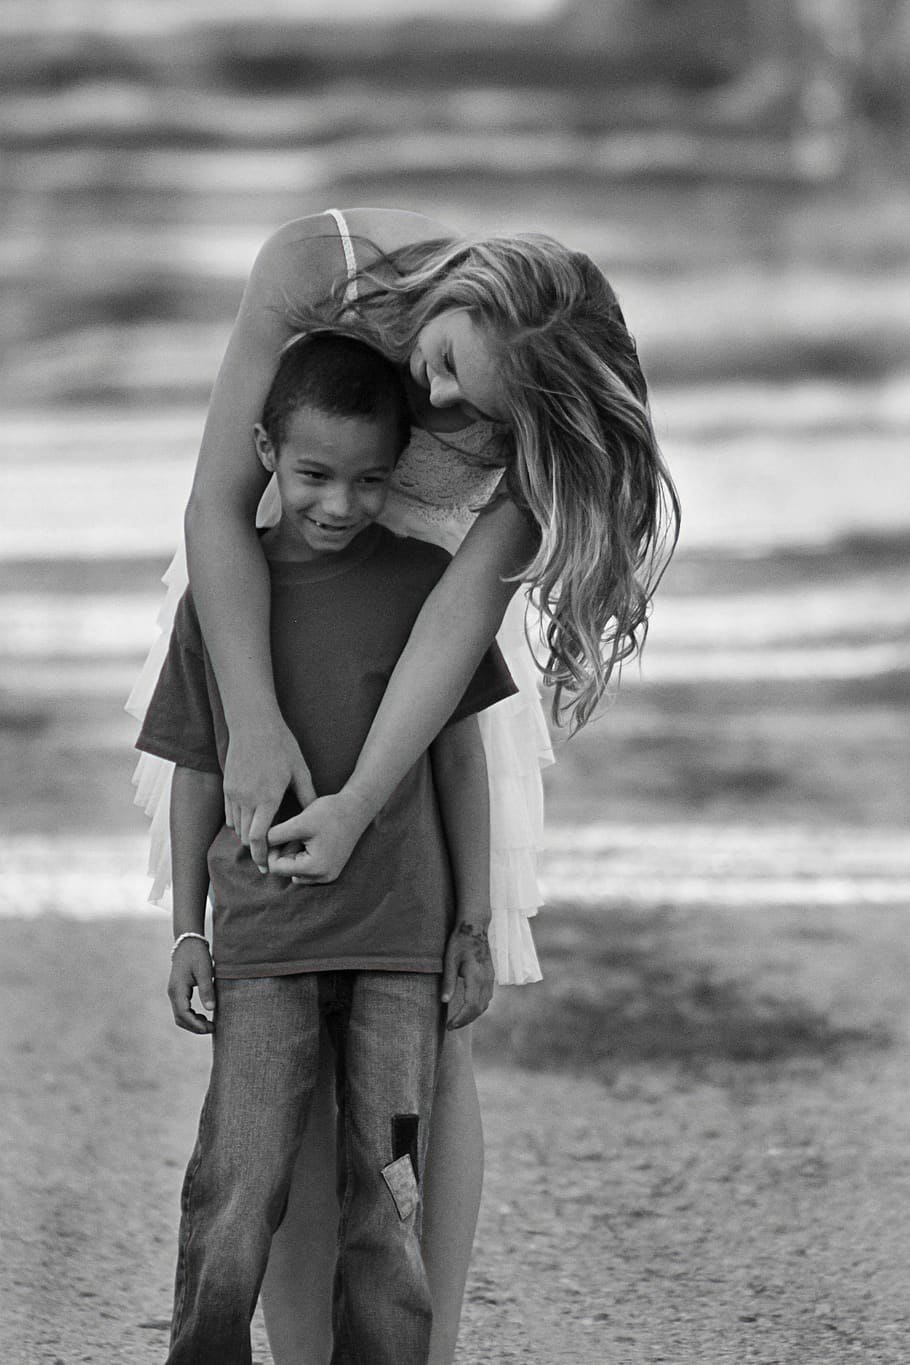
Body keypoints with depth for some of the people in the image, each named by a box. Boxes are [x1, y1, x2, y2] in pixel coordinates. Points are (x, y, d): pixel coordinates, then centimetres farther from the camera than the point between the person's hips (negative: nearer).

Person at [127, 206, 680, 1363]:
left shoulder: (540, 404, -28)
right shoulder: (313, 264, -29)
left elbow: (466, 617, -33)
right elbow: (217, 508, -27)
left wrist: (357, 807, -44)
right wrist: (255, 722, -37)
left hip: (421, 680, 0)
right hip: (261, 629, 0)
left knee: (434, 1037, -6)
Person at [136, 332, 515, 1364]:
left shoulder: (424, 582, 0)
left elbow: (459, 756, 6)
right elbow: (197, 774, 9)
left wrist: (474, 925, 6)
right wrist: (186, 932, 7)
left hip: (400, 937, 0)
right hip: (262, 939, 0)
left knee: (387, 1198, 0)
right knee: (236, 1190, -9)